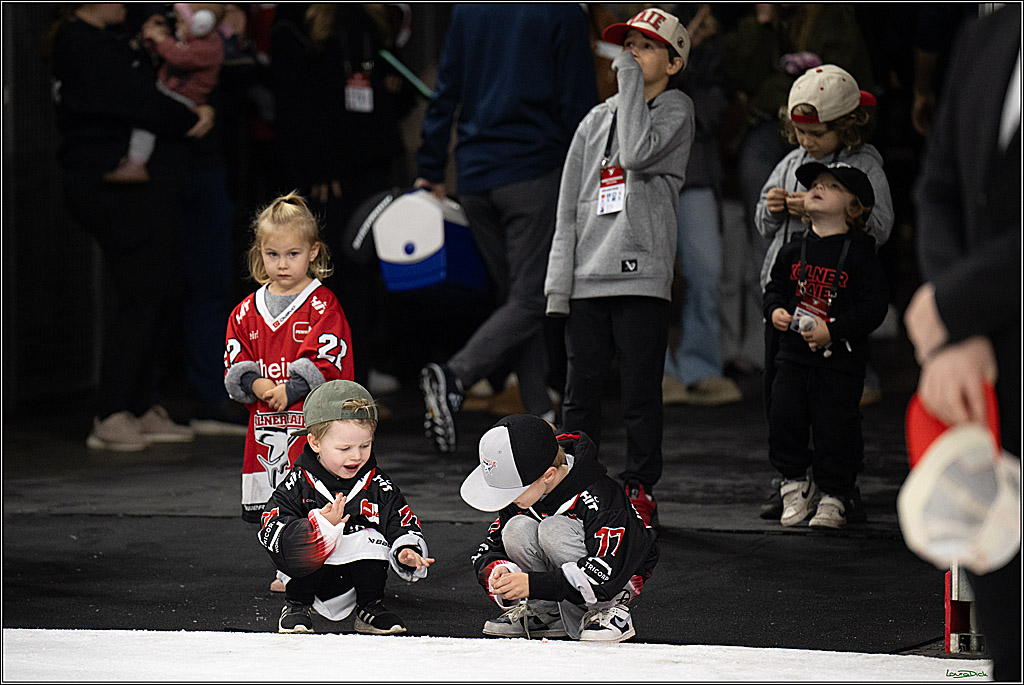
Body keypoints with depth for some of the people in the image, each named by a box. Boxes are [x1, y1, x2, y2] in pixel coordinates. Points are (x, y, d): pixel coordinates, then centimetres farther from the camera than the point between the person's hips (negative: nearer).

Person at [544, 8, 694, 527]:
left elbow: (638, 153, -18)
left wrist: (630, 81, -10)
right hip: (588, 278, 4)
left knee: (641, 393, -1)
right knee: (581, 392, 6)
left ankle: (640, 490, 8)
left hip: (642, 276, -4)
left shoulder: (676, 109, 4)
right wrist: (559, 282, 5)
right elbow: (569, 207, 14)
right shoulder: (596, 120, 15)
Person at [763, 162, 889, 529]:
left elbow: (874, 305, -11)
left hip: (840, 360, -4)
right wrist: (775, 310, -4)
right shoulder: (793, 253, 8)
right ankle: (795, 482, 20)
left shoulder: (860, 255, -7)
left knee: (835, 428, -2)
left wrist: (834, 330, -20)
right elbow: (775, 287, 19)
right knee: (784, 417, -1)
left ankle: (835, 497, 11)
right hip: (793, 357, 4)